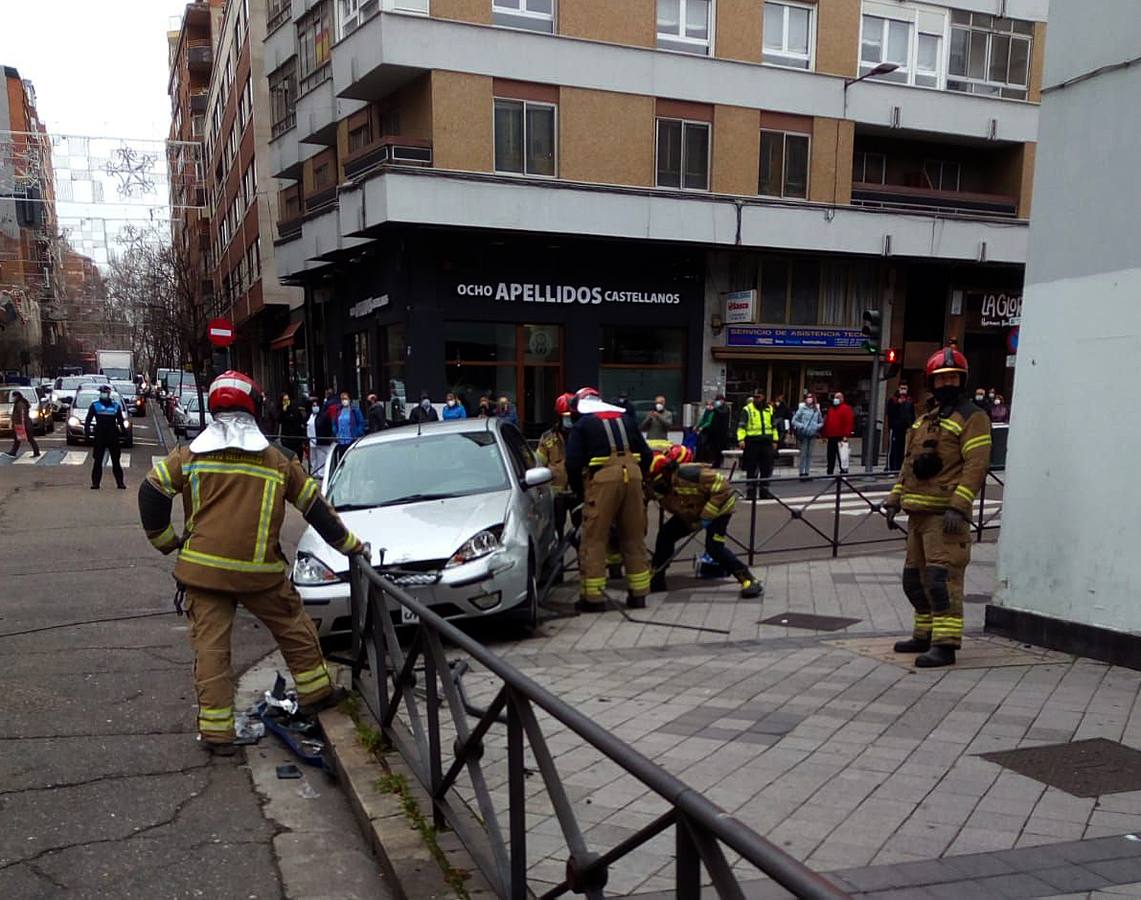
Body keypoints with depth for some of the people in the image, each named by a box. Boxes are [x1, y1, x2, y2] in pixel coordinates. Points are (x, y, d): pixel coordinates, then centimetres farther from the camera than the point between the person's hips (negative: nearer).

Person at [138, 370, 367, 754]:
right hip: (260, 572, 0)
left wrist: (165, 540, 15)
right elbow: (316, 506, 8)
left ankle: (216, 731, 6)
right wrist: (351, 545, 17)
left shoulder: (190, 454, 3)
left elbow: (150, 494, 0)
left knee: (210, 646, 5)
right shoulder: (276, 459, 4)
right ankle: (316, 693, 32)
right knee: (295, 629, 19)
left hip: (203, 569, 1)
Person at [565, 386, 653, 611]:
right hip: (632, 475, 5)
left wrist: (580, 492, 12)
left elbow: (573, 463, 1)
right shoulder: (625, 418, 24)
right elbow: (646, 455, 20)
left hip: (602, 478, -4)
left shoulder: (582, 424, 10)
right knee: (634, 538, 13)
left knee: (594, 540, 2)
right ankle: (638, 594, 18)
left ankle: (593, 598, 3)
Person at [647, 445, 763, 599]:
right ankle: (655, 580, 10)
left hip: (718, 506, -7)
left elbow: (721, 485, -35)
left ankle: (749, 580, -14)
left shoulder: (685, 474, -38)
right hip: (691, 513, 8)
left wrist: (707, 516, -32)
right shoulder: (657, 489, -13)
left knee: (714, 547, -24)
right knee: (665, 534, -3)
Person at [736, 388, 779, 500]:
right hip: (752, 442, -4)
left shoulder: (769, 409, 14)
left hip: (766, 442, 4)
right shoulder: (747, 409, 1)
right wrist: (741, 439, -19)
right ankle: (751, 491, 6)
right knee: (752, 469, -1)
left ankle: (764, 491, 15)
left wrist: (775, 440, 15)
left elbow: (774, 426, 21)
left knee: (767, 469, 6)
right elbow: (741, 425, -7)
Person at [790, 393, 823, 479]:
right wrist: (801, 426, -13)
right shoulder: (802, 409, -3)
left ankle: (807, 472, 15)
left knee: (809, 454, 7)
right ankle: (802, 473, 3)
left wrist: (817, 426, -1)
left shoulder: (817, 410, 7)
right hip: (803, 434, -3)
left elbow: (821, 422, 17)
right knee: (803, 454, -3)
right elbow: (794, 421, -2)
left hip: (812, 434, 3)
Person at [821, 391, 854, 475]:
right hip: (831, 437, 7)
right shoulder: (831, 410, 21)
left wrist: (845, 435, -19)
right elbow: (826, 422, 22)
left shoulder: (846, 409, -4)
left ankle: (844, 472, -5)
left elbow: (849, 422, -12)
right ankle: (829, 473, 17)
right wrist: (824, 435, 15)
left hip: (840, 438, -7)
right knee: (830, 457, 11)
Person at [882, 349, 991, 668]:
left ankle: (945, 644, -7)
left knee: (943, 577, -12)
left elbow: (976, 466, -14)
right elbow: (909, 464, 24)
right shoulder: (924, 420, 21)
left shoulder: (971, 417, -5)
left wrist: (959, 507, -22)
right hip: (918, 511, 9)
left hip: (946, 514, -9)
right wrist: (895, 499, 16)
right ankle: (925, 635, 27)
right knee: (915, 577, 14)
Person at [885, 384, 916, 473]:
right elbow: (889, 412, -10)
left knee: (902, 449, 5)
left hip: (905, 429, 4)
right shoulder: (892, 400, 3)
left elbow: (912, 415, 14)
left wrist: (910, 426, 3)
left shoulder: (910, 401, 14)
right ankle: (890, 468, -5)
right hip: (894, 428, -4)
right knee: (892, 448, -6)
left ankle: (899, 467, 11)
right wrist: (898, 403, -17)